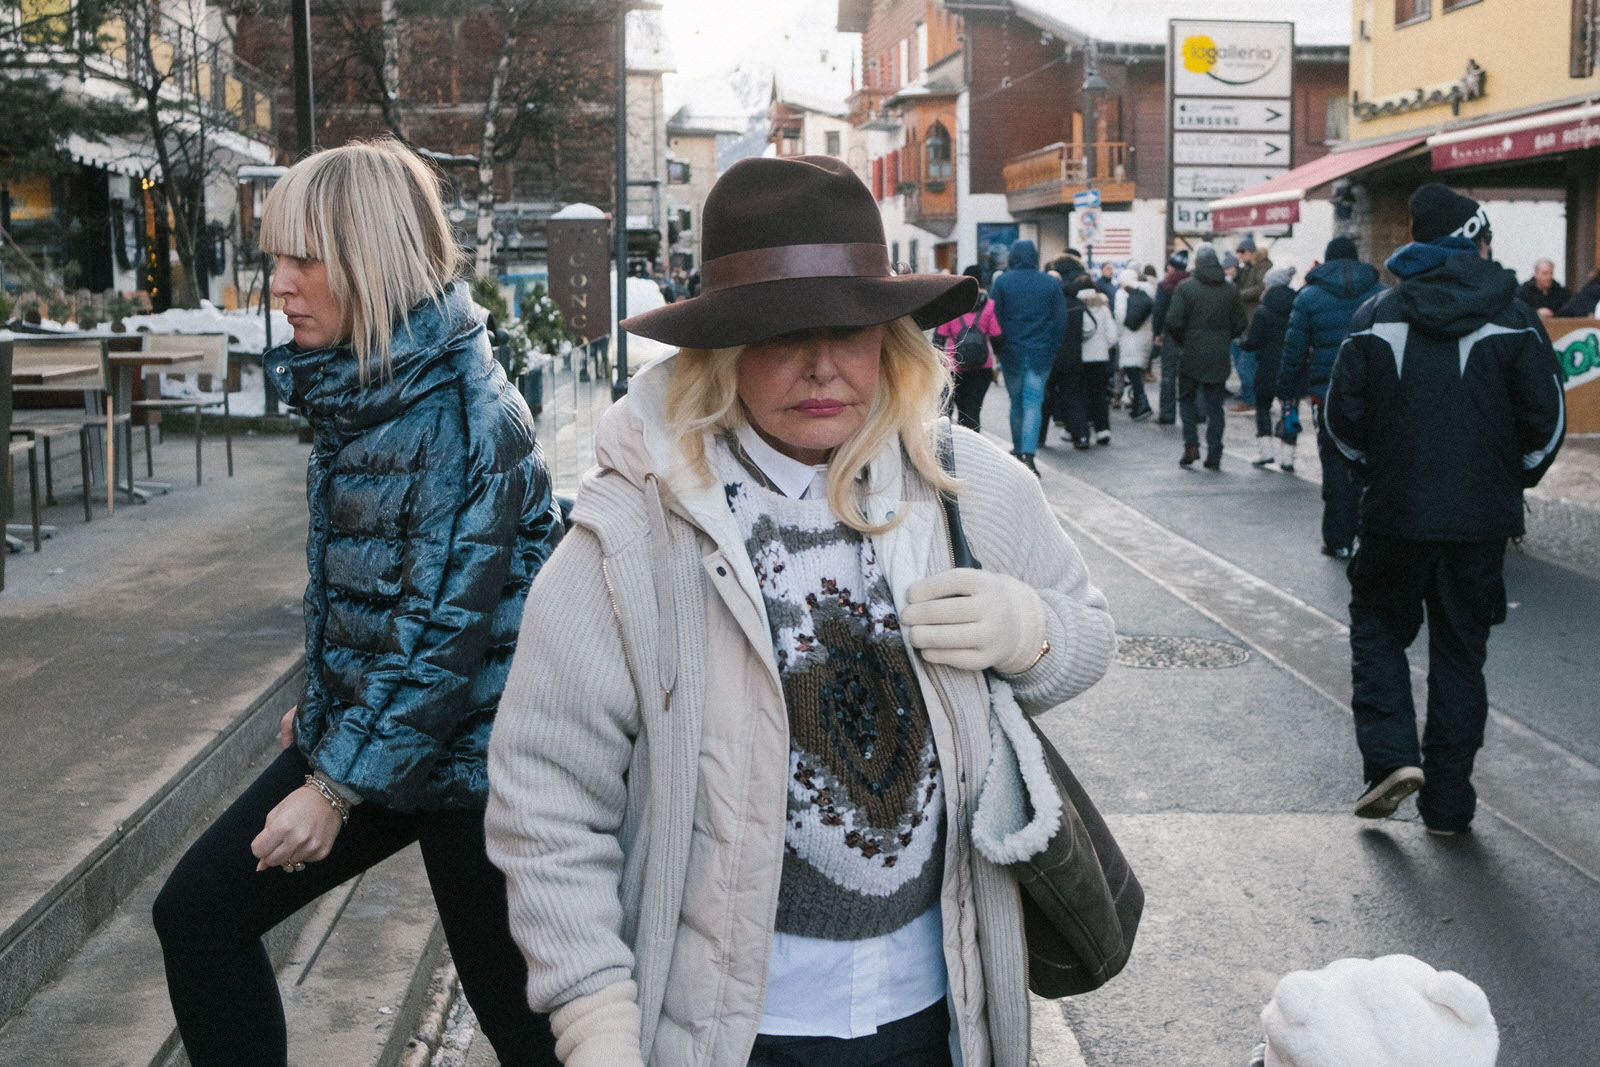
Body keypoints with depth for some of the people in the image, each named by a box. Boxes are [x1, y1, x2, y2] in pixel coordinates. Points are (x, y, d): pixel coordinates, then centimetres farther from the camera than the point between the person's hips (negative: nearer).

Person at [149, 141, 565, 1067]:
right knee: (198, 914, 7)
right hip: (359, 723, 9)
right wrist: (322, 705, 21)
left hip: (461, 750, -8)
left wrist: (337, 787, -19)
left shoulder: (465, 415, -21)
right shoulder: (357, 388, 6)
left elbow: (445, 626, -23)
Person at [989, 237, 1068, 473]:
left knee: (1016, 403, 15)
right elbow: (1061, 320, 3)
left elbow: (994, 319, -3)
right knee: (1034, 403, -3)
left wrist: (997, 349, 6)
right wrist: (1052, 349, 11)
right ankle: (1028, 454, -17)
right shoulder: (1050, 283, 2)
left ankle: (1018, 450, 25)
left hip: (1012, 352, 0)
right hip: (1041, 353, 0)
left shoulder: (1001, 282, -3)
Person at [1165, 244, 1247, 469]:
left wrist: (1182, 340, 5)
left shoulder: (1185, 287, -7)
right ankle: (1214, 456, 4)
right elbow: (1240, 324, 6)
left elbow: (1173, 321, -12)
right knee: (1215, 406, 7)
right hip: (1219, 358, 2)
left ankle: (1191, 445, 1)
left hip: (1192, 356, -2)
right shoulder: (1230, 290, 3)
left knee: (1186, 399, 14)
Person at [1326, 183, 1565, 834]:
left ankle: (1390, 755, -2)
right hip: (1482, 518, 1)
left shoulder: (1377, 317, -3)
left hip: (1395, 513, 0)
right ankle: (1447, 800, 14)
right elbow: (1546, 420, -4)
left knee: (1377, 628, 17)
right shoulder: (1512, 318, -4)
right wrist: (1513, 481, 13)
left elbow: (1343, 417, -1)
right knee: (1460, 649, 10)